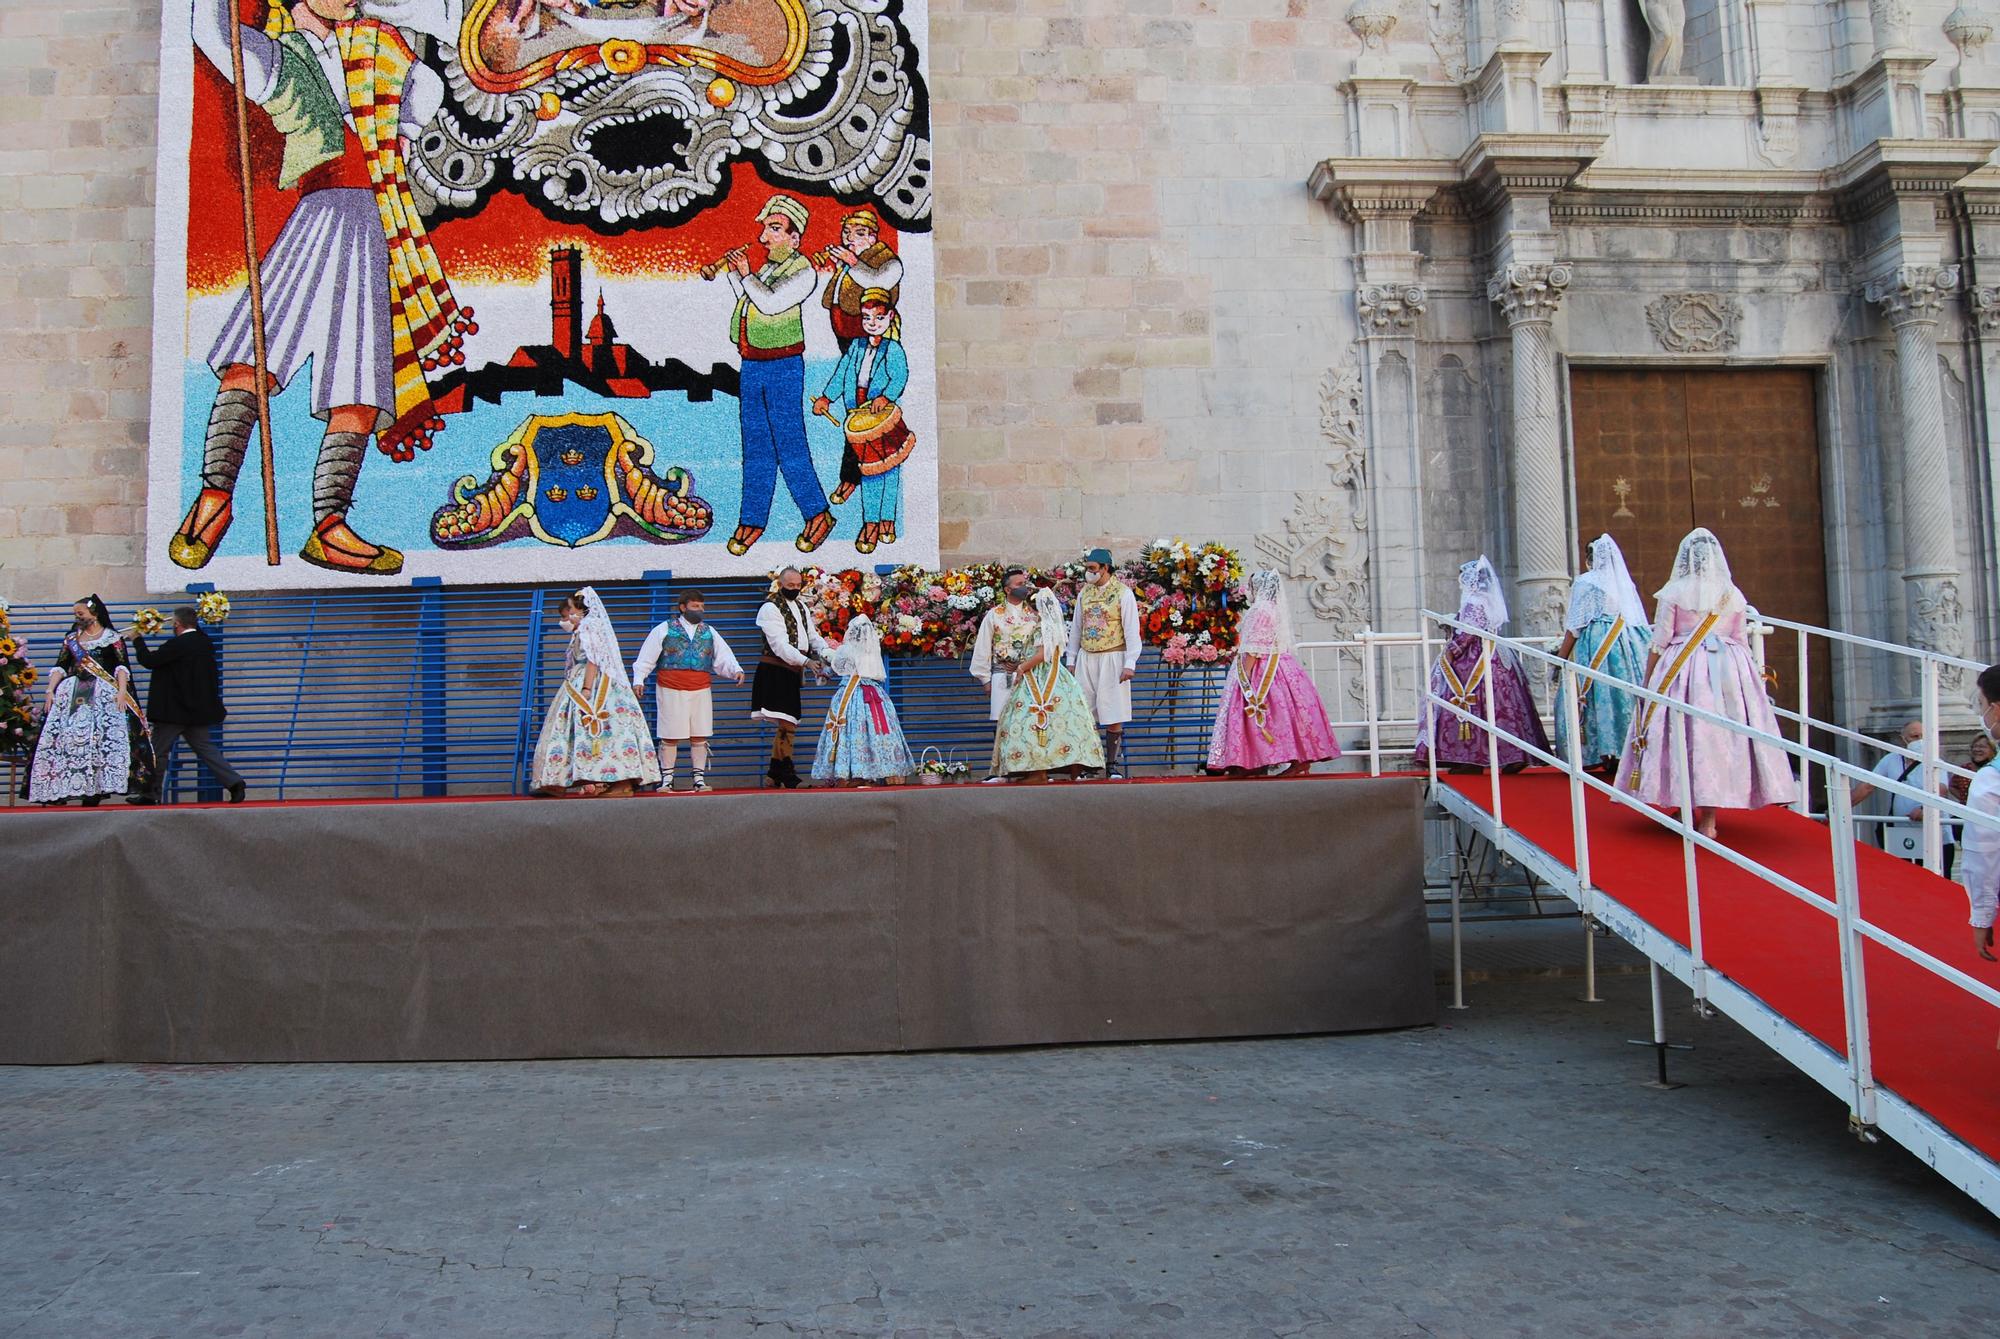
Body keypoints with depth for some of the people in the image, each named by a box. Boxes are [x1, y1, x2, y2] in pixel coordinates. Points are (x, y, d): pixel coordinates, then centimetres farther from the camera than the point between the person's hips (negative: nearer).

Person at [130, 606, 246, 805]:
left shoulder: (177, 645, -18)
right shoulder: (205, 643, 4)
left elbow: (148, 660, -14)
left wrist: (137, 640, 2)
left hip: (174, 711, -7)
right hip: (199, 711, 7)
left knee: (158, 751, 6)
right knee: (204, 747, 11)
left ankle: (150, 794, 13)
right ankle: (234, 783, -2)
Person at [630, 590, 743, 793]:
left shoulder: (709, 632, 14)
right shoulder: (664, 630, 4)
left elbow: (723, 657, 8)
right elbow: (647, 657, 2)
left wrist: (736, 670, -11)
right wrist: (638, 680, -7)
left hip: (701, 692, 3)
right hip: (671, 691, -3)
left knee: (700, 736, 3)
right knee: (669, 737, 0)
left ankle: (699, 778, 10)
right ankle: (667, 779, 9)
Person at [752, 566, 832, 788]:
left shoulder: (801, 606, 18)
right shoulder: (770, 608, -9)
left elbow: (812, 635, 17)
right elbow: (779, 645, -18)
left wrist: (825, 652, -6)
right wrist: (806, 662, -28)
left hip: (793, 670, 8)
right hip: (776, 671, -8)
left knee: (787, 723, 11)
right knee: (787, 724, -13)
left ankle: (775, 768, 18)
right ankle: (787, 772, -8)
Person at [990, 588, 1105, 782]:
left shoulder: (1045, 626, -12)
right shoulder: (1052, 626, 17)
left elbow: (1041, 655, -20)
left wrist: (1021, 668, -11)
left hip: (1042, 680, -10)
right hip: (1051, 677, 10)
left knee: (1036, 720, -11)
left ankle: (1039, 772, -13)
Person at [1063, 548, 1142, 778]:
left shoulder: (1123, 593, -3)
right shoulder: (1084, 592, 11)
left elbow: (1131, 630, -5)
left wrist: (1130, 663, -11)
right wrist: (1071, 660, 14)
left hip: (1112, 657, -4)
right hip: (1086, 658, 4)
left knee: (1112, 715, -3)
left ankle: (1114, 765, 6)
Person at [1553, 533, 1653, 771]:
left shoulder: (1586, 582, -4)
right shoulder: (1625, 582, 11)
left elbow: (1575, 626, -7)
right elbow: (1640, 625, 12)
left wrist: (1561, 657, -2)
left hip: (1595, 647, -5)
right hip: (1626, 645, 5)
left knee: (1596, 696, -2)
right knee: (1623, 696, 6)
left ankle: (1599, 752, -4)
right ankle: (1624, 749, 5)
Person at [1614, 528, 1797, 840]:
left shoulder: (1672, 593, -2)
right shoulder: (1734, 595, 7)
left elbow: (1659, 643, -2)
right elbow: (1741, 640, 11)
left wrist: (1647, 681, 6)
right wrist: (1751, 674, 23)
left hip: (1684, 670, -3)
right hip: (1730, 670, 3)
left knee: (1687, 733, 2)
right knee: (1723, 733, 3)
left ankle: (1686, 810, 7)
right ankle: (1709, 819, 3)